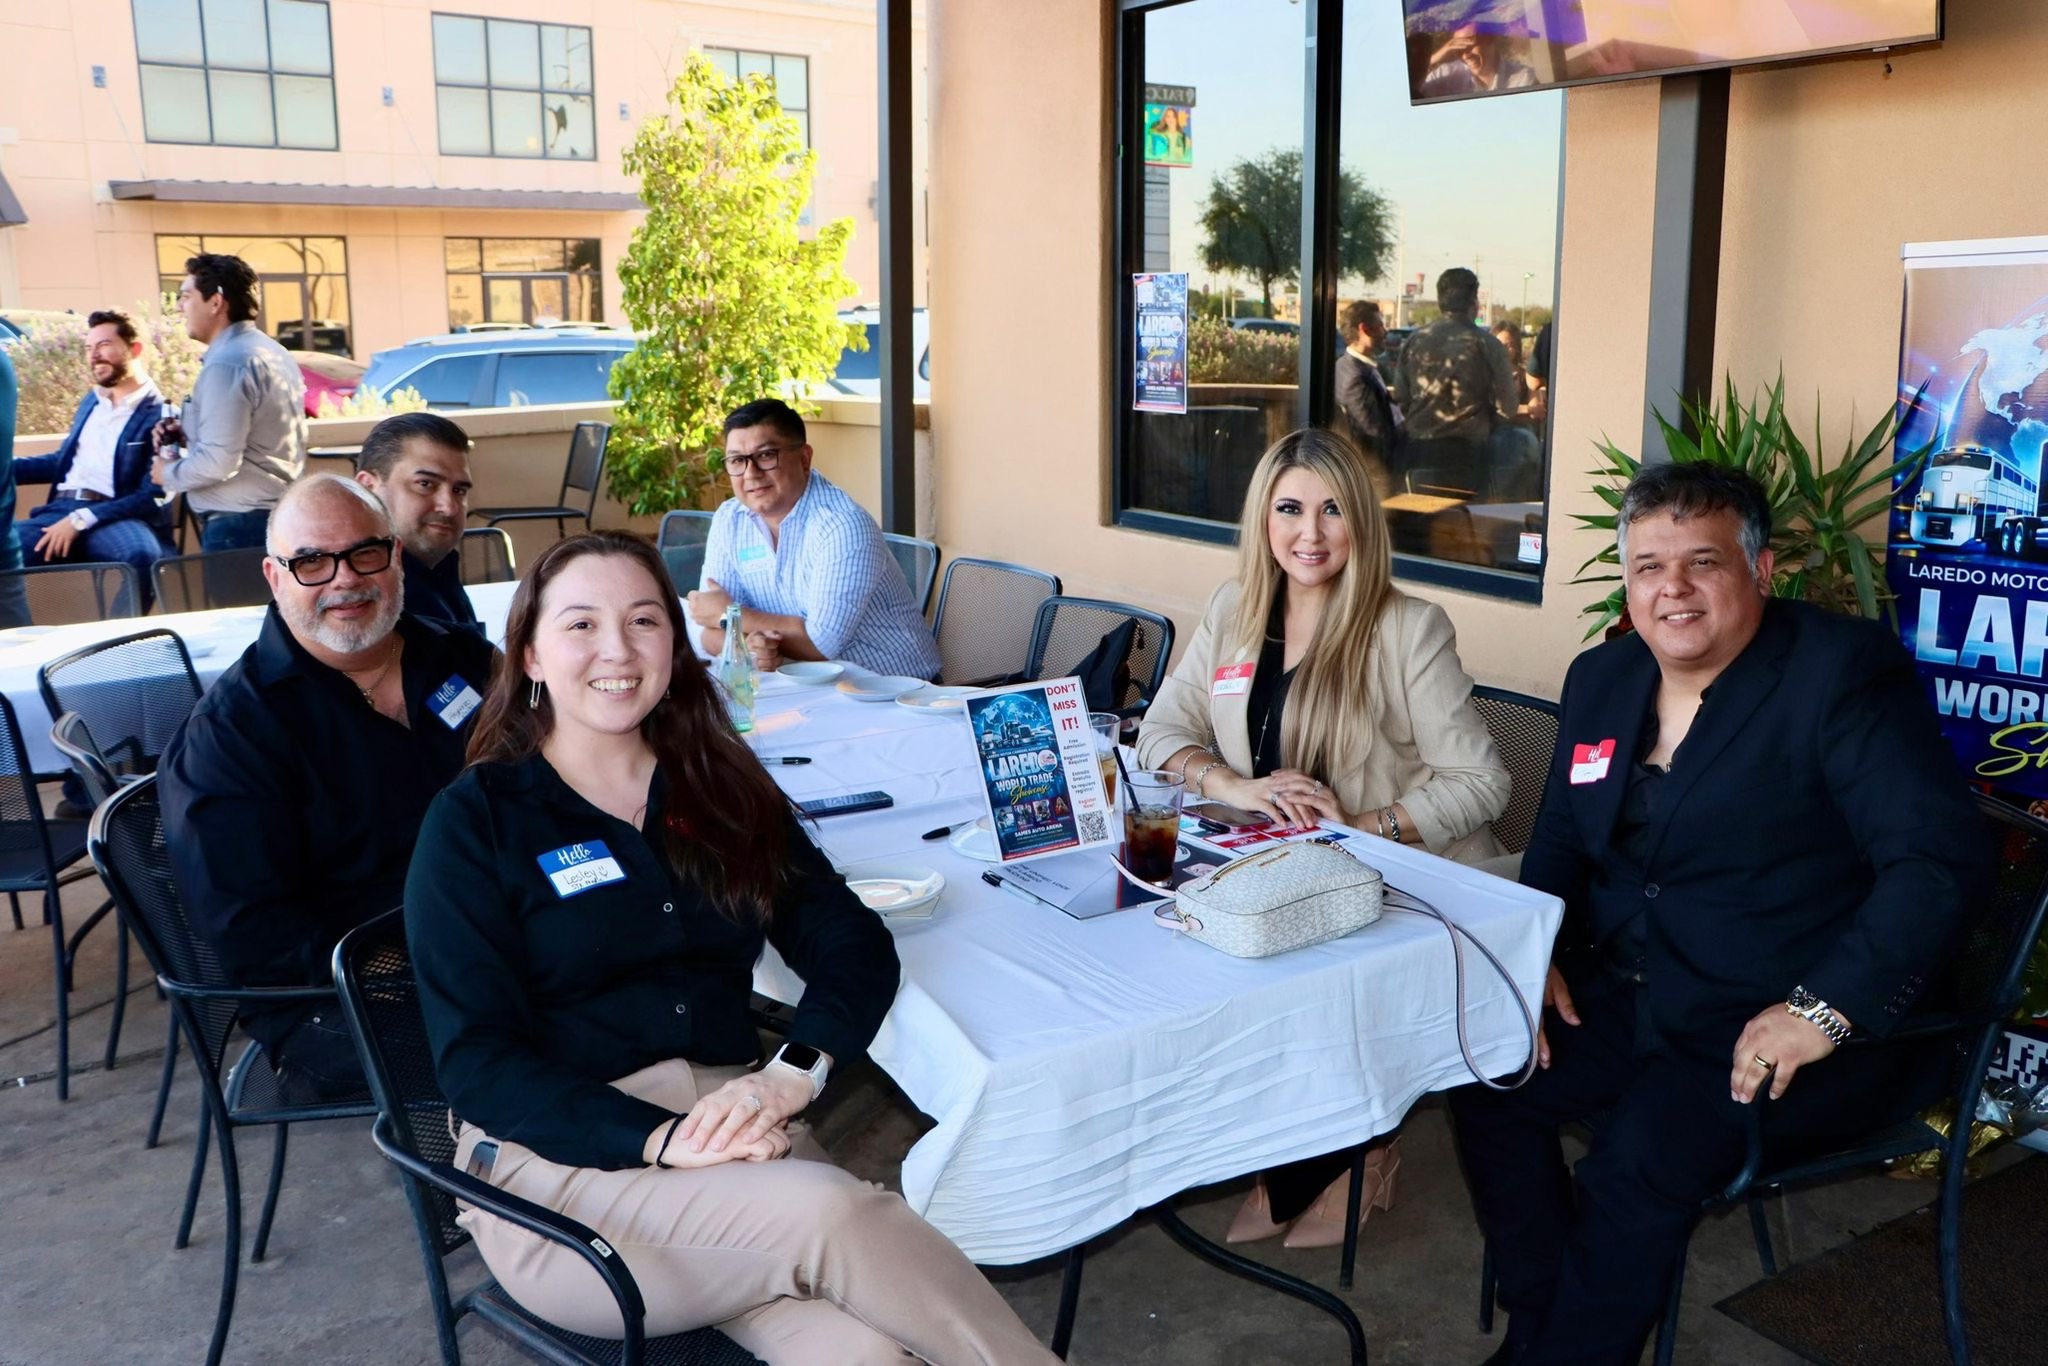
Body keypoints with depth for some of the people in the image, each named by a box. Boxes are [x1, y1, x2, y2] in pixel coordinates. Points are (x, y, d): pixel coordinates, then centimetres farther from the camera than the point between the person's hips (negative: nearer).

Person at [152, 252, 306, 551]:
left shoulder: (226, 364, -17)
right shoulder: (273, 352, 14)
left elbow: (219, 462, -23)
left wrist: (169, 474, -4)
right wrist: (188, 435, 12)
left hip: (238, 523, -10)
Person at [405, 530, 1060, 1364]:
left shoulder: (723, 786, 12)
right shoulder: (475, 818, 0)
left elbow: (854, 945, 5)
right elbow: (477, 1061, -7)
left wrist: (791, 1075, -15)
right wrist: (662, 1139, -20)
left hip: (728, 1120, 3)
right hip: (562, 1152, -3)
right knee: (832, 1214, -30)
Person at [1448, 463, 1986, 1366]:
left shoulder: (1844, 671, -13)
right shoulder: (1602, 678, 8)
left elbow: (1940, 856, -21)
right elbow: (1561, 839, 17)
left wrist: (1824, 1009, -29)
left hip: (1780, 1030, -7)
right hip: (1623, 1000, 7)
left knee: (1639, 1163, -26)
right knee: (1486, 1080, -10)